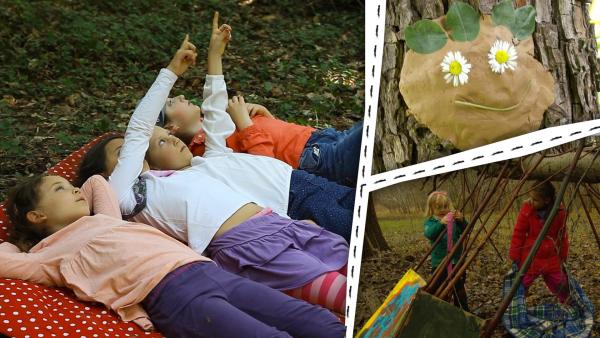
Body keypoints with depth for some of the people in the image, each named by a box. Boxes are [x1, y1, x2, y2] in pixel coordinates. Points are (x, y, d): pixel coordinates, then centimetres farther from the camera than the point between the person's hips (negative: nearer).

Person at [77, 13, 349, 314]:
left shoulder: (195, 169, 31)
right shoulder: (124, 197, 12)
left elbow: (214, 121, 39)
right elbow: (138, 132, 10)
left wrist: (214, 57, 43)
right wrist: (172, 71, 16)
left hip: (273, 222, 8)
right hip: (243, 242, -7)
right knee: (328, 283, -27)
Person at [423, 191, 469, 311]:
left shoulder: (454, 219, 3)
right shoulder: (430, 221, -3)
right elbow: (429, 233, -23)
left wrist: (461, 220, -25)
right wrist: (441, 223, -41)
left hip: (457, 261, 2)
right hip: (439, 263, -2)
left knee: (459, 289, 14)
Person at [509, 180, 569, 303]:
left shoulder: (559, 212, -9)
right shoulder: (527, 210, -14)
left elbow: (562, 236, 3)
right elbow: (518, 234, -7)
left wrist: (563, 257, 7)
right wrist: (514, 257, -5)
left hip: (552, 261, 2)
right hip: (529, 261, -1)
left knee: (563, 289, 10)